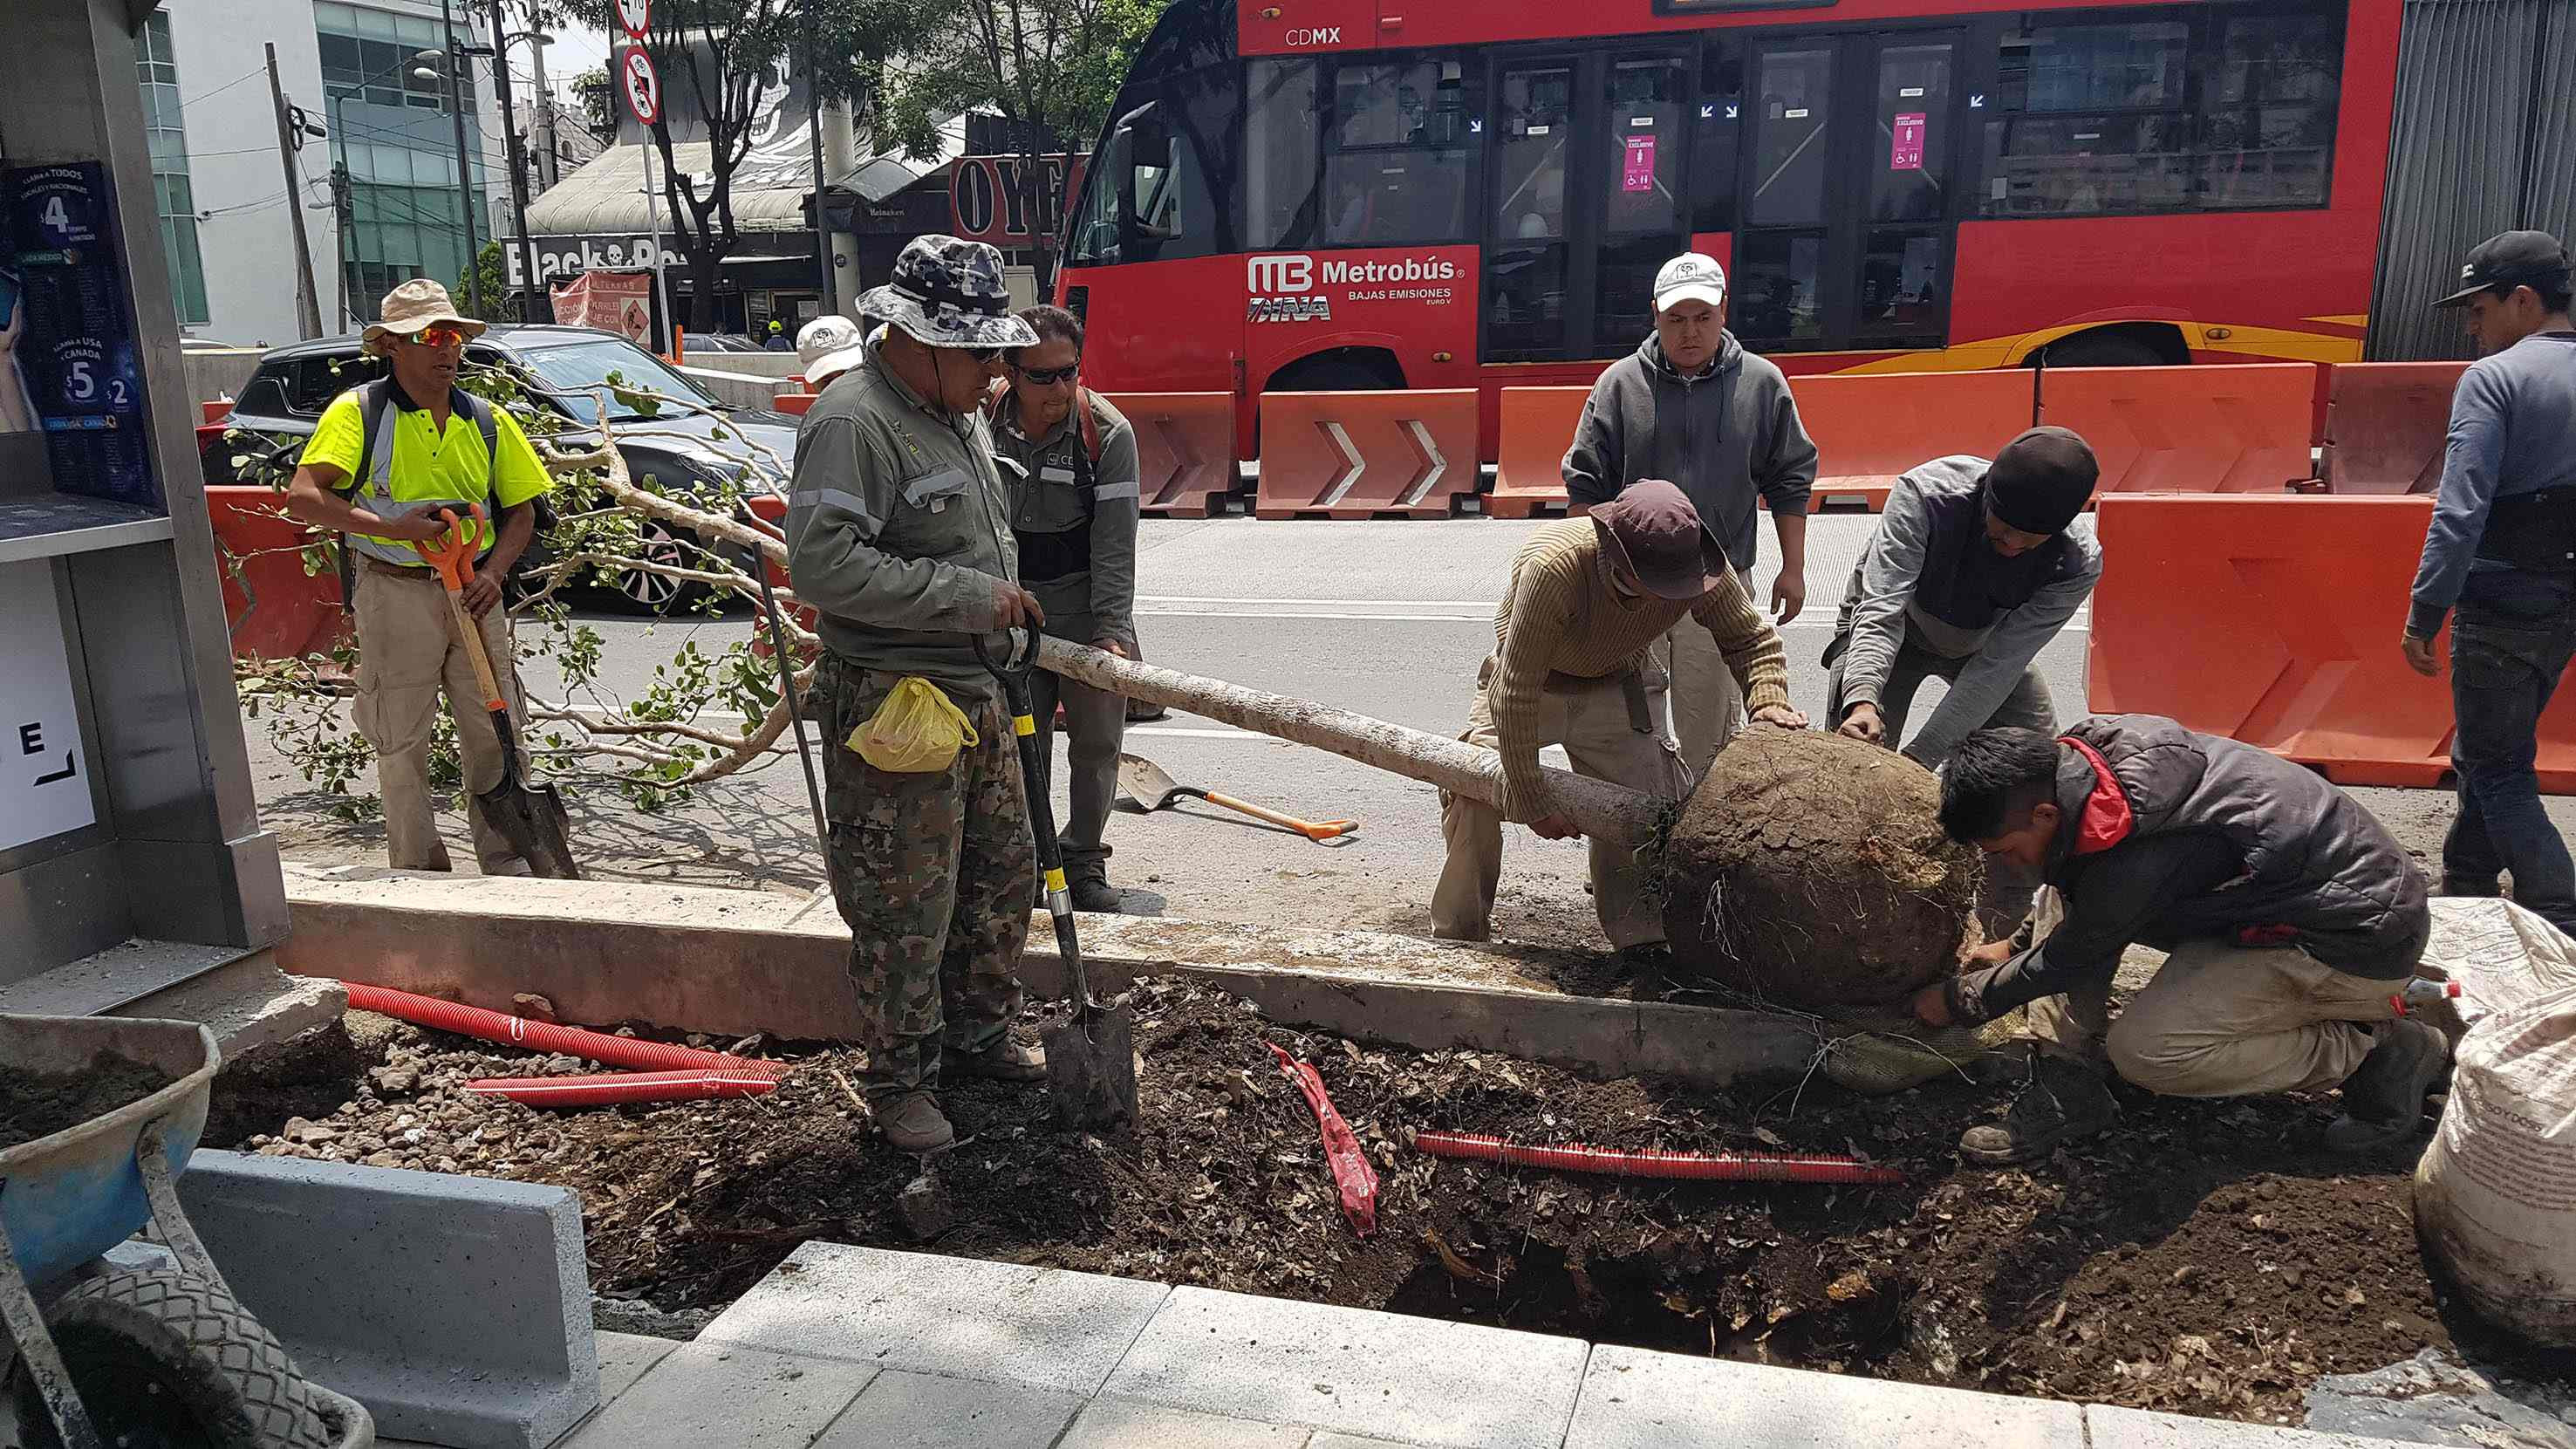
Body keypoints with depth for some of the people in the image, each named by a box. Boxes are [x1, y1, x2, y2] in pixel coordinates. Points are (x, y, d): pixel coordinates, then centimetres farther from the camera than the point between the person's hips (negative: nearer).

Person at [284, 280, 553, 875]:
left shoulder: (488, 421, 9)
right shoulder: (357, 412, -3)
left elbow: (521, 511, 12)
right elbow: (302, 497, -13)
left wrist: (492, 573, -5)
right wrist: (392, 528, -24)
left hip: (473, 594, 3)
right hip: (397, 595, -3)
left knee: (496, 734, 5)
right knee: (401, 742, 4)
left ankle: (506, 861, 17)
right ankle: (419, 870, 15)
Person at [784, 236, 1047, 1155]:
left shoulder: (959, 409, 12)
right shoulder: (853, 420, -19)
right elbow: (821, 563, -28)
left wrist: (1013, 616, 16)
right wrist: (968, 595, -25)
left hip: (976, 692, 10)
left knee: (1004, 875, 19)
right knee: (905, 910, 0)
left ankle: (979, 1034, 37)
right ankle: (900, 1081, 17)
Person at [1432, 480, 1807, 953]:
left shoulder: (1697, 568, -29)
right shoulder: (1552, 565, -44)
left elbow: (1753, 638, -10)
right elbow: (1516, 692, -39)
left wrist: (1768, 701, -32)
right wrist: (1533, 802, -34)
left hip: (1619, 687, 3)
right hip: (1525, 680, -3)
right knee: (1475, 795, -13)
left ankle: (1644, 940, 3)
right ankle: (1456, 938, 4)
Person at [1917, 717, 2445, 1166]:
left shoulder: (2133, 864, -33)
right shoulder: (2092, 743, -9)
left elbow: (2069, 959, -13)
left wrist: (1956, 1001, 2)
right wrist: (2018, 946, 21)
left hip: (2362, 941, -10)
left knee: (2143, 1049, -21)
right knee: (2066, 890, 0)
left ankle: (2375, 1049, -5)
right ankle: (2068, 1086, 0)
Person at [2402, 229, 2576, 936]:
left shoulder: (2493, 378, -13)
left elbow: (2461, 512, -22)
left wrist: (2424, 614, -18)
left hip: (2502, 606, -7)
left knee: (2498, 770, 3)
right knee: (2487, 753, 21)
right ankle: (2465, 893, 33)